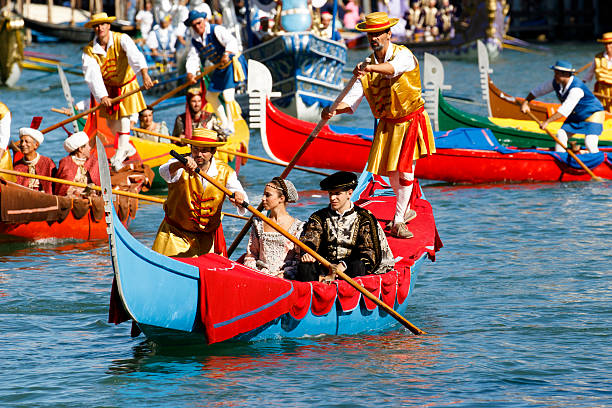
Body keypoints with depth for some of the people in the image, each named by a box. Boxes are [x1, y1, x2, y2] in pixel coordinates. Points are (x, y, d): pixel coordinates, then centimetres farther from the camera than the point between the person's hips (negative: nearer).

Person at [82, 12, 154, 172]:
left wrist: (145, 75, -55)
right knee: (111, 123, 10)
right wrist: (102, 96, -35)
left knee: (124, 118, -11)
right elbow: (92, 75, -22)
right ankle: (127, 147, 35)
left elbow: (135, 56, -38)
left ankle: (119, 156, -4)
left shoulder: (121, 39, -20)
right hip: (107, 88, 3)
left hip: (126, 84, -3)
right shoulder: (89, 51, -12)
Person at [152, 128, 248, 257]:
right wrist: (180, 165, -58)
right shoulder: (181, 167, -14)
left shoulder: (225, 172, -4)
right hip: (175, 235, -2)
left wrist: (239, 198, -42)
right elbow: (164, 172, -36)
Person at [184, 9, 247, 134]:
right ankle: (224, 123, 26)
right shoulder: (195, 41, 2)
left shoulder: (216, 30, -19)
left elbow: (231, 41, -33)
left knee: (227, 94, -20)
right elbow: (192, 58, -7)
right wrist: (190, 73, -27)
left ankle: (230, 126, -12)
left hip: (233, 63, -9)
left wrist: (227, 54, -53)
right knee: (210, 96, 13)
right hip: (220, 68, 9)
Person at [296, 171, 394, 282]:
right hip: (324, 267, 2)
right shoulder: (319, 217, 16)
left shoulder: (363, 218, 7)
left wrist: (344, 265, -22)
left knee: (358, 266, -37)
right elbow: (310, 239, -1)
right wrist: (307, 253, -27)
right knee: (304, 267, -31)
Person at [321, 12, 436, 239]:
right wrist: (334, 110, -28)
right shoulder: (366, 69, 0)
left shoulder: (403, 54, -15)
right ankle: (406, 211, 36)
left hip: (411, 121, -5)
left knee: (405, 169, -10)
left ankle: (398, 222, -5)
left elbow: (394, 68, -41)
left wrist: (370, 68, -60)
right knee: (390, 171, 11)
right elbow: (352, 100, -8)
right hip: (387, 125, 5)